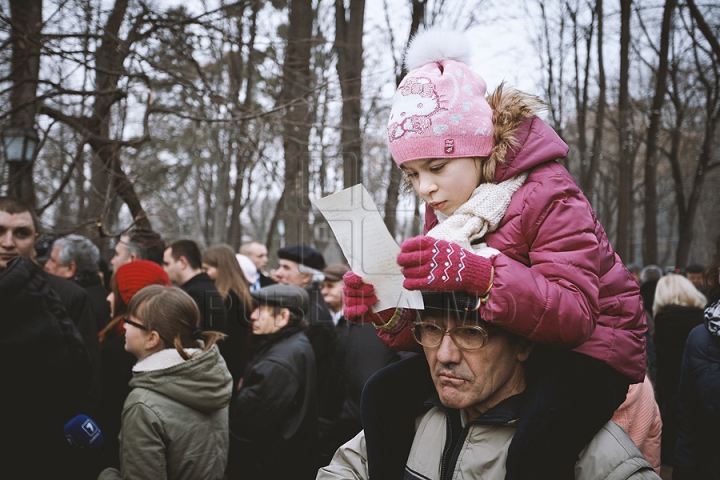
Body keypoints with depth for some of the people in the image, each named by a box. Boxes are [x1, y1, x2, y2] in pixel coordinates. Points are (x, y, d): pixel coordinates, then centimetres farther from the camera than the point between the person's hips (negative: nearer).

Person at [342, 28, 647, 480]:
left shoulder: (548, 196, -19)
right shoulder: (443, 210, 4)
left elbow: (574, 313, -31)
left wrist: (477, 274, -45)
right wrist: (388, 312, -21)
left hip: (586, 343, -7)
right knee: (385, 393, -5)